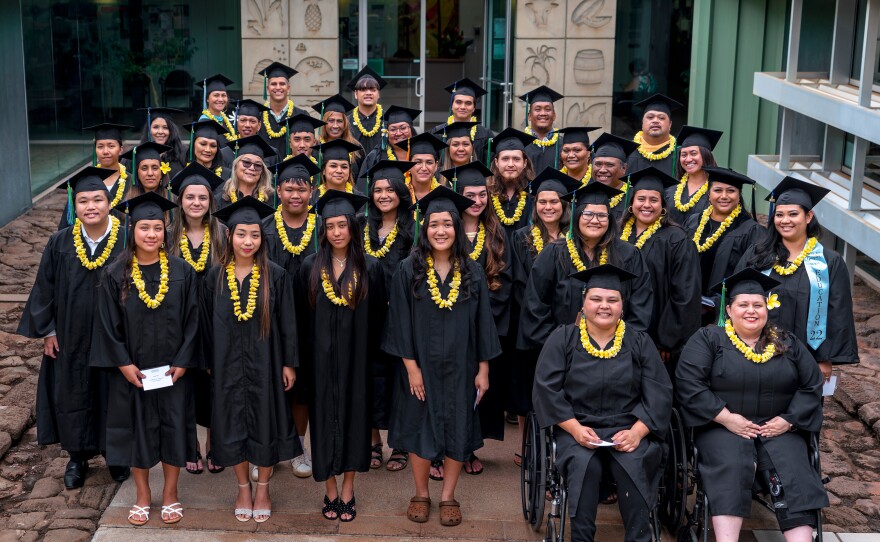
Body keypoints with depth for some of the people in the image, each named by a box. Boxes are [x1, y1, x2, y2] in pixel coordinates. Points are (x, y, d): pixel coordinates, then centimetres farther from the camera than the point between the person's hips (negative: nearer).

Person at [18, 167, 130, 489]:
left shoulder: (127, 241, -11)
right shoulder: (60, 243, -5)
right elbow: (45, 288, 2)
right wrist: (47, 330, 0)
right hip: (71, 339, 2)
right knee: (73, 396, 13)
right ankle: (78, 457, 30)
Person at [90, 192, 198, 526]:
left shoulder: (182, 272, -4)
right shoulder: (116, 275, -5)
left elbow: (192, 319, -3)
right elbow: (108, 324, -3)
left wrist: (183, 361, -9)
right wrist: (123, 364, -10)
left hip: (173, 369, 0)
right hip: (132, 370, 0)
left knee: (173, 428, 7)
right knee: (136, 429, 9)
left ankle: (170, 494, 23)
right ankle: (142, 496, 24)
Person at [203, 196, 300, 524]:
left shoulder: (275, 276, -5)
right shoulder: (215, 277, -1)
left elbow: (287, 323, -2)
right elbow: (207, 324, 5)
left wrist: (289, 363, -4)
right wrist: (209, 364, 4)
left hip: (264, 364, -1)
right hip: (228, 365, 1)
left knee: (265, 424, 7)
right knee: (233, 426, 9)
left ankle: (263, 489, 24)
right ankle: (243, 488, 26)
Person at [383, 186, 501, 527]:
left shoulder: (472, 271, -2)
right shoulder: (409, 270, -6)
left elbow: (483, 321, 0)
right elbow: (401, 321, -6)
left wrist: (483, 369, -2)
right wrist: (410, 366, -11)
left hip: (459, 367, 1)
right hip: (421, 365, -1)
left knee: (457, 431, 7)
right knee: (420, 429, 7)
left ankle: (448, 497, 22)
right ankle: (421, 495, 24)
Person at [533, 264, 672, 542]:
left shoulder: (640, 342, 8)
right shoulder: (562, 339, 5)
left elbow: (659, 393, 2)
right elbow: (546, 389, -2)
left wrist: (636, 432, -15)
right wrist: (576, 429, -15)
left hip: (629, 430, 1)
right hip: (576, 428, -1)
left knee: (634, 465, -30)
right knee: (584, 464, -31)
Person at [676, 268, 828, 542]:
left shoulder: (788, 344, 14)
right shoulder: (707, 339, 4)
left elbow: (812, 386, 10)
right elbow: (688, 383, -7)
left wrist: (787, 421, -6)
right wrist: (727, 418, -15)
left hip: (778, 429, 3)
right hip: (723, 427, -3)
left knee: (795, 473, -25)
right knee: (731, 467, -33)